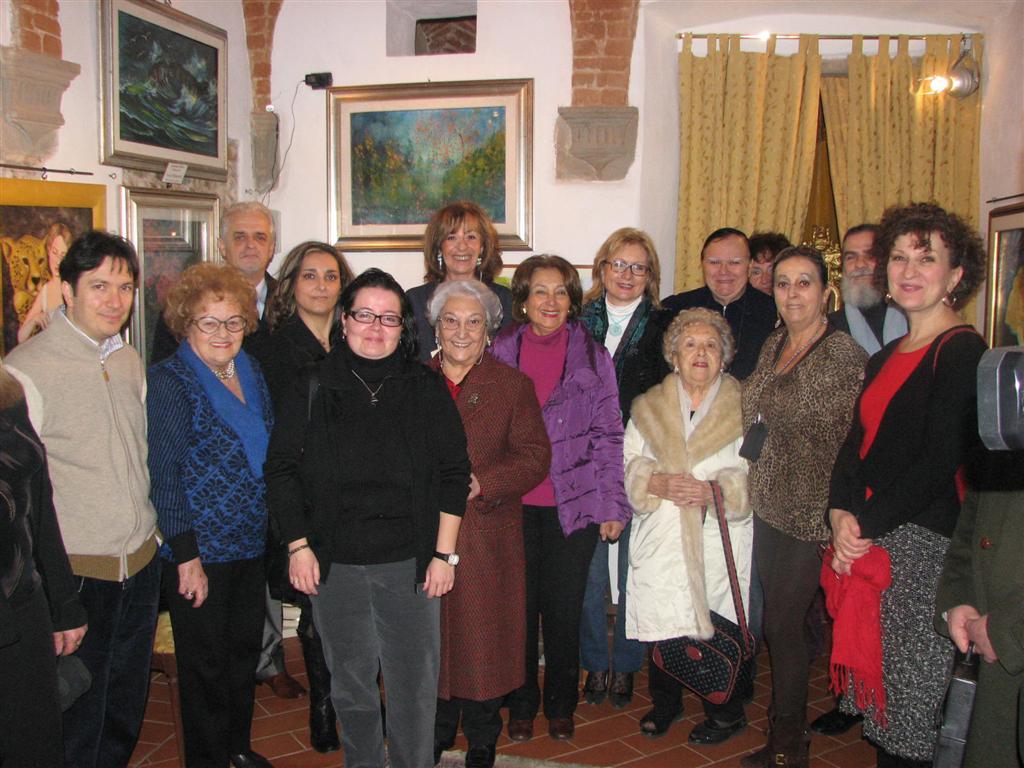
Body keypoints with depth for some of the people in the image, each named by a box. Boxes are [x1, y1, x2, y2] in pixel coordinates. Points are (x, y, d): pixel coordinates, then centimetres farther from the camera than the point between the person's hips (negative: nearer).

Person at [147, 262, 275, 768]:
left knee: (246, 650, 19)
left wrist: (271, 532, 11)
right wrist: (187, 556, -17)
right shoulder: (170, 382, -13)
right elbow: (164, 475, -16)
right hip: (199, 551, -6)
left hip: (250, 544, 6)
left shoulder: (250, 373, 6)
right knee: (205, 664, 8)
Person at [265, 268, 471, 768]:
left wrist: (444, 553, -3)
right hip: (333, 564, 1)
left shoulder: (427, 390, 1)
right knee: (350, 685, 14)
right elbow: (281, 470, 4)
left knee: (414, 685, 5)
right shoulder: (311, 391, 2)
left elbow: (453, 473, 1)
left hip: (410, 563, -1)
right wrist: (298, 546, -3)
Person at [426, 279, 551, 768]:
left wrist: (481, 484, -16)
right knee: (429, 637, 8)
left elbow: (535, 456, -3)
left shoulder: (513, 385, 4)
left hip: (488, 538, -1)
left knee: (483, 634, 4)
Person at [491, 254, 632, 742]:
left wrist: (612, 506, -2)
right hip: (513, 504, 1)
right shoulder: (500, 353, 3)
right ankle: (521, 706, 27)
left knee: (564, 609, 8)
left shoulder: (593, 357, 2)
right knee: (519, 606, 8)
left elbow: (608, 435, 2)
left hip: (573, 504, 0)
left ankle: (560, 705, 28)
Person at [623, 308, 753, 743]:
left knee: (717, 626, -1)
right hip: (660, 540, 2)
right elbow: (628, 462, 7)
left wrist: (716, 491, -18)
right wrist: (658, 482, -12)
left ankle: (726, 713, 21)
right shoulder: (649, 406, 13)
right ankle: (665, 704, 27)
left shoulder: (745, 407, 4)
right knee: (661, 624, 4)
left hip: (719, 543, -2)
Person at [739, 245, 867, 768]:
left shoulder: (845, 355, -13)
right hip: (769, 506, 7)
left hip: (813, 515, -7)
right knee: (777, 624, 14)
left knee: (783, 625, 0)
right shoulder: (772, 347, 9)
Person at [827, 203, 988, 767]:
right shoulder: (885, 357, 15)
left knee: (910, 693, 2)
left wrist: (866, 527, -15)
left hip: (923, 541, -7)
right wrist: (841, 514, -5)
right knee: (876, 681, 13)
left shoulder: (962, 351, -10)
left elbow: (940, 460, -17)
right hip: (869, 540, 7)